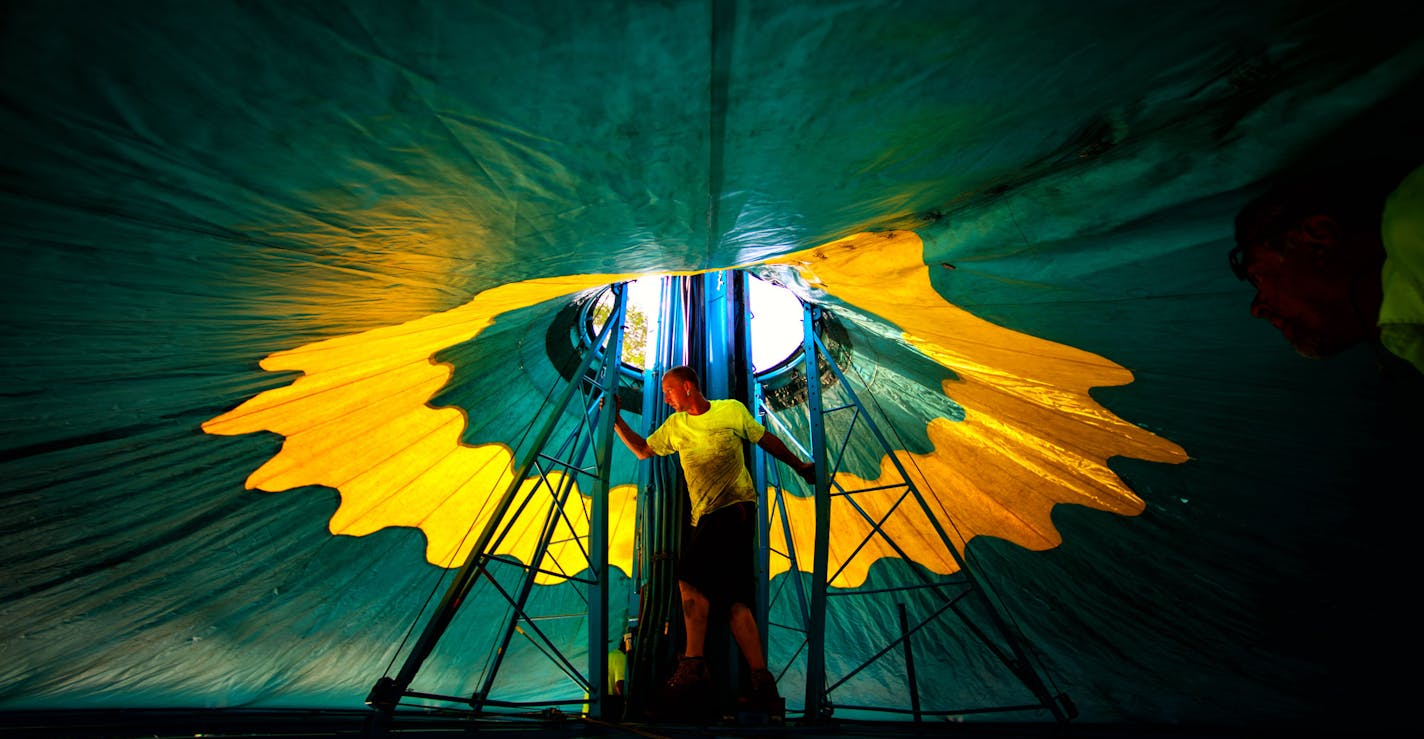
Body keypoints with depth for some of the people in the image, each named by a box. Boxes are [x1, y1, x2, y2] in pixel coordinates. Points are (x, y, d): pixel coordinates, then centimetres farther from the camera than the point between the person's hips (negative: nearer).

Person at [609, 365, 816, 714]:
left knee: (692, 576, -22)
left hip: (736, 507, -6)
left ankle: (694, 665, -18)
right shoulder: (675, 426, 18)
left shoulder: (732, 410, 5)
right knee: (734, 599, -1)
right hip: (706, 517, 6)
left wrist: (800, 466, 22)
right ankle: (760, 680, -1)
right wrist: (617, 421, 13)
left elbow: (766, 439, 16)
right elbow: (643, 450, 25)